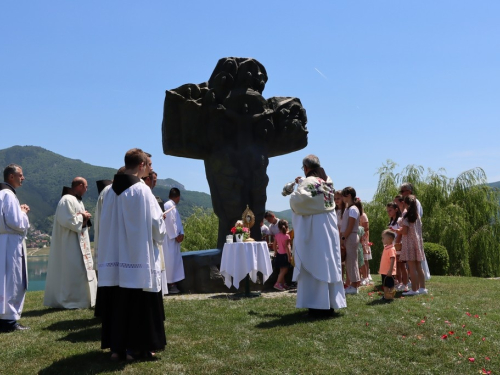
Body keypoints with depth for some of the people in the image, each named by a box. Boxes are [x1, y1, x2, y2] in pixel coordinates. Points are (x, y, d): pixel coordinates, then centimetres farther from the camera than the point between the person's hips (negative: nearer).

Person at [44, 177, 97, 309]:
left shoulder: (77, 200, 15)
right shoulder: (67, 200, -16)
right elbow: (67, 220, -24)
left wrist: (84, 218, -1)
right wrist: (82, 217, -12)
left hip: (80, 243, 10)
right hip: (70, 243, -10)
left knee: (81, 270, 12)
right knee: (73, 271, -6)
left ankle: (82, 299, 18)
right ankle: (70, 301, 1)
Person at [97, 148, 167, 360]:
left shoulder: (111, 191, 6)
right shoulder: (142, 190, -12)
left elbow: (105, 224, 10)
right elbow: (155, 224, -10)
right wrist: (161, 220, 11)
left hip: (113, 258, 6)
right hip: (139, 257, -5)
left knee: (117, 302, 11)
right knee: (139, 303, 4)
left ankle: (116, 347, 17)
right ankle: (136, 347, 9)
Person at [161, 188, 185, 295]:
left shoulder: (173, 206, 17)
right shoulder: (169, 206, -14)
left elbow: (178, 221, 12)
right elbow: (170, 222, -19)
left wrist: (181, 233, -2)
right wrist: (176, 235, -14)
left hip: (174, 238, 10)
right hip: (170, 238, -10)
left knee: (175, 261, 12)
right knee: (170, 260, -6)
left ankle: (173, 283, 16)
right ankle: (170, 284, -3)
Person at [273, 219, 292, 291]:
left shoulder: (277, 235, 2)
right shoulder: (287, 236, -14)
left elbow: (274, 245, 7)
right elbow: (287, 247, -18)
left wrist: (276, 252, 23)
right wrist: (289, 256, -15)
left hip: (279, 254, 7)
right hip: (284, 255, -7)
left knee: (282, 270, 17)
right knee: (284, 270, -4)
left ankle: (282, 284, 23)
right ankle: (277, 284, -10)